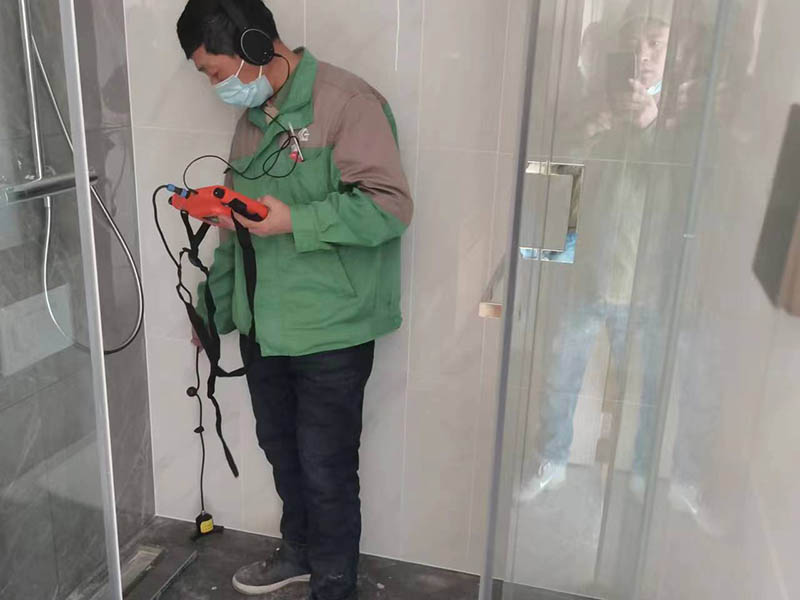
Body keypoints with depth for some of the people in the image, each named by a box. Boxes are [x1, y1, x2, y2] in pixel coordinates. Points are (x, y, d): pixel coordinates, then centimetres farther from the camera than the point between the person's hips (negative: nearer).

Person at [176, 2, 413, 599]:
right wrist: (214, 307, 22)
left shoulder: (346, 101, -13)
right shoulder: (252, 118, 12)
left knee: (327, 468, 5)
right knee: (281, 448, 21)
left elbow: (390, 205, -21)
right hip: (263, 325, 8)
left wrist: (294, 221, -24)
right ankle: (300, 551, 45)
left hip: (330, 330, -7)